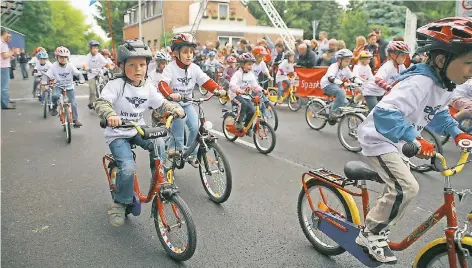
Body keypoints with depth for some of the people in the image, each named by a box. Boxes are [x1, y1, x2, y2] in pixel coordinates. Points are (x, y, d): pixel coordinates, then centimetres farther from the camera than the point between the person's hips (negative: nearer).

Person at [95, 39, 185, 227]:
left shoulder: (148, 87, 0)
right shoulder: (116, 85, -17)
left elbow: (161, 103, 8)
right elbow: (101, 103, -29)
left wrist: (175, 108, -11)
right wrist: (110, 115, -50)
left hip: (139, 131, 6)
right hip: (118, 134, -5)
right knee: (128, 168, -24)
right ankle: (119, 203, 0)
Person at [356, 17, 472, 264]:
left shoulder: (446, 86, 0)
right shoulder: (420, 82, -30)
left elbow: (439, 113, 19)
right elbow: (384, 113, -42)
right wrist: (415, 140, -49)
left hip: (396, 141, 10)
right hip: (379, 139, -10)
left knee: (399, 188, 16)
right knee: (406, 188, -19)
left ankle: (377, 230, 35)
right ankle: (370, 234, 0)